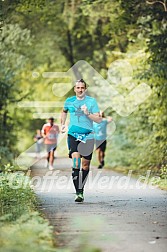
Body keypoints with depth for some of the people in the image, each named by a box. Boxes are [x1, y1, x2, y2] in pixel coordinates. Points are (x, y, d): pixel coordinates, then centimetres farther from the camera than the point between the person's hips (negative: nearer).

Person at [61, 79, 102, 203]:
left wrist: (87, 113, -17)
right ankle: (78, 192, -21)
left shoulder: (92, 101, 1)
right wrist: (63, 124, 22)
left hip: (88, 136, 0)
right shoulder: (69, 101, 8)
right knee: (76, 160, -19)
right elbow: (64, 111, 31)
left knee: (85, 164, 3)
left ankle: (81, 190, 21)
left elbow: (99, 119, -4)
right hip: (73, 135, 0)